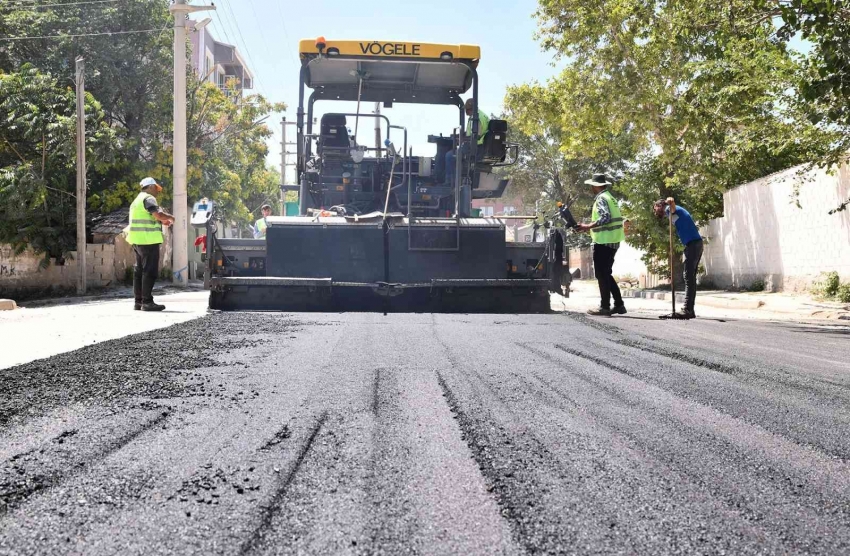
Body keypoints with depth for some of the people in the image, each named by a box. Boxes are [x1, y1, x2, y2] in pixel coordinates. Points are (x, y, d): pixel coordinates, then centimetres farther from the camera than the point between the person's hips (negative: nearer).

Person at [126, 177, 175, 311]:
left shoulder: (137, 200, 24)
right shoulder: (148, 198, -7)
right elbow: (158, 214, -21)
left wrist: (162, 221, 24)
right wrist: (170, 217, -3)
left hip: (138, 240, 10)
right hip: (148, 239, -10)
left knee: (140, 271, 11)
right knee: (150, 271, -10)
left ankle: (138, 301, 13)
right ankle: (147, 302, -12)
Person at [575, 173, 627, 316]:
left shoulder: (601, 198, -11)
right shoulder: (609, 197, 19)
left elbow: (605, 218, -24)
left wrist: (588, 226, -22)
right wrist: (591, 228, 18)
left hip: (604, 241, -10)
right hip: (612, 240, 10)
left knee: (601, 274, -4)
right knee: (606, 274, 15)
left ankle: (604, 307, -3)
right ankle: (619, 304, 15)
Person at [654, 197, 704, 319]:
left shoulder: (669, 209, 1)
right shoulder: (676, 212, 28)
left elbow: (672, 205, -25)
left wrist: (670, 202, -47)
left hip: (692, 244, -10)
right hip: (696, 243, 10)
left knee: (689, 277, -14)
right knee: (691, 277, 7)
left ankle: (687, 309, -20)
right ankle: (690, 310, 6)